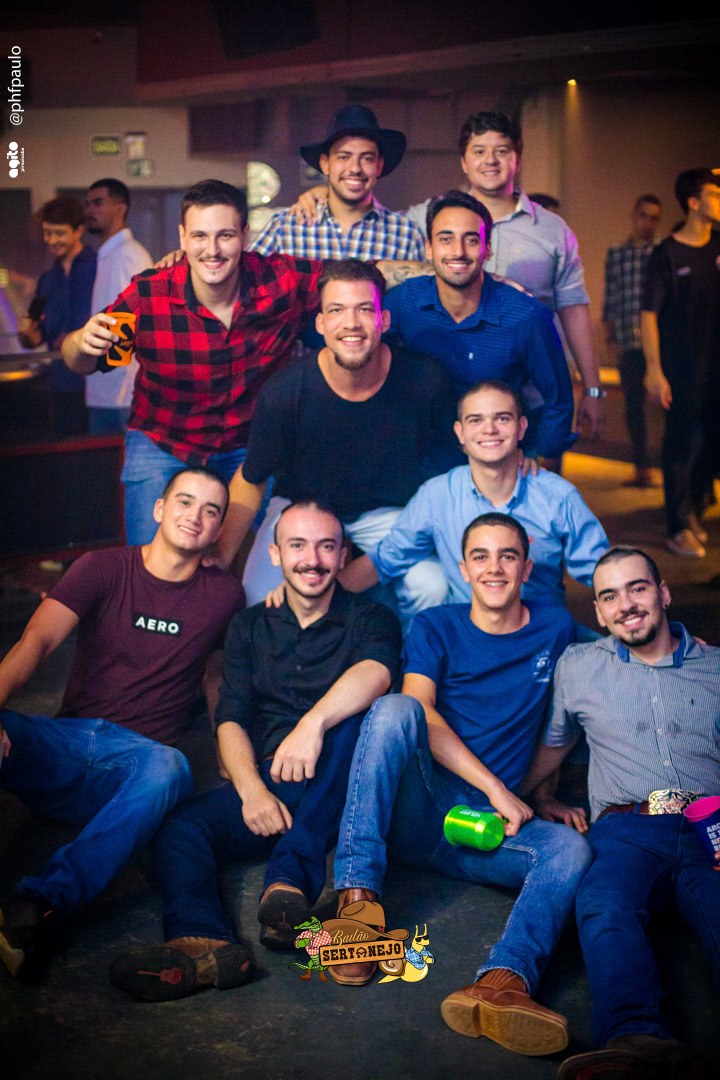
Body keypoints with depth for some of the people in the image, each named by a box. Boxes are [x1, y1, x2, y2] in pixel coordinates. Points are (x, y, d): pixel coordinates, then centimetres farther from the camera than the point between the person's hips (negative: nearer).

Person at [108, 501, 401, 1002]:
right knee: (180, 824, -22)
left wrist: (313, 722, -37)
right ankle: (201, 942, -50)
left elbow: (375, 672, -17)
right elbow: (231, 720, 5)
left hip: (339, 790, -3)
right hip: (265, 782, 3)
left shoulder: (370, 619, 7)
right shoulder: (250, 628, 17)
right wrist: (252, 790, -16)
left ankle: (290, 876, -43)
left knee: (361, 718, -33)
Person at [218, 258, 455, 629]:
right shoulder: (282, 393, -22)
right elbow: (250, 480, -7)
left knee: (432, 589, -25)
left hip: (388, 512, 1)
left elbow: (445, 462, -1)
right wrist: (219, 558, -12)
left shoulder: (425, 379, -20)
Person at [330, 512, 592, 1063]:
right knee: (394, 706, -29)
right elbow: (419, 713, -9)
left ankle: (503, 979, -57)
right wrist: (495, 789, -17)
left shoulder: (555, 629, 14)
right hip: (413, 808, -1)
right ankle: (357, 892, -37)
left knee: (571, 848, -29)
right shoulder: (436, 626, 8)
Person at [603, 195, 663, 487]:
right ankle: (640, 468, 14)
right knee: (633, 406, 5)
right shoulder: (615, 254, 11)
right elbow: (610, 301, 12)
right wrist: (610, 340, 5)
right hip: (629, 343, 2)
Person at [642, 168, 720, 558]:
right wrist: (654, 370, -16)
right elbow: (649, 314, -11)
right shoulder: (667, 253, -8)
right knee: (683, 442, -3)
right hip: (681, 366, -6)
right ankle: (679, 528, 6)